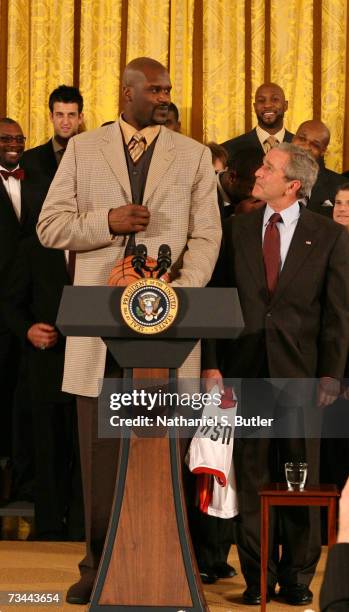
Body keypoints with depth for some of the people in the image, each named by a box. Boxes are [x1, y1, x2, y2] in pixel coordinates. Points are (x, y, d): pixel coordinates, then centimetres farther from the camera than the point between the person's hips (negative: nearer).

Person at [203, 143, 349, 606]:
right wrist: (212, 364, -2)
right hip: (246, 371, 2)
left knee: (302, 480, 5)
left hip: (300, 374, -1)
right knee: (252, 479, 5)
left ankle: (298, 577, 17)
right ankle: (258, 577, 15)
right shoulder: (236, 229, 7)